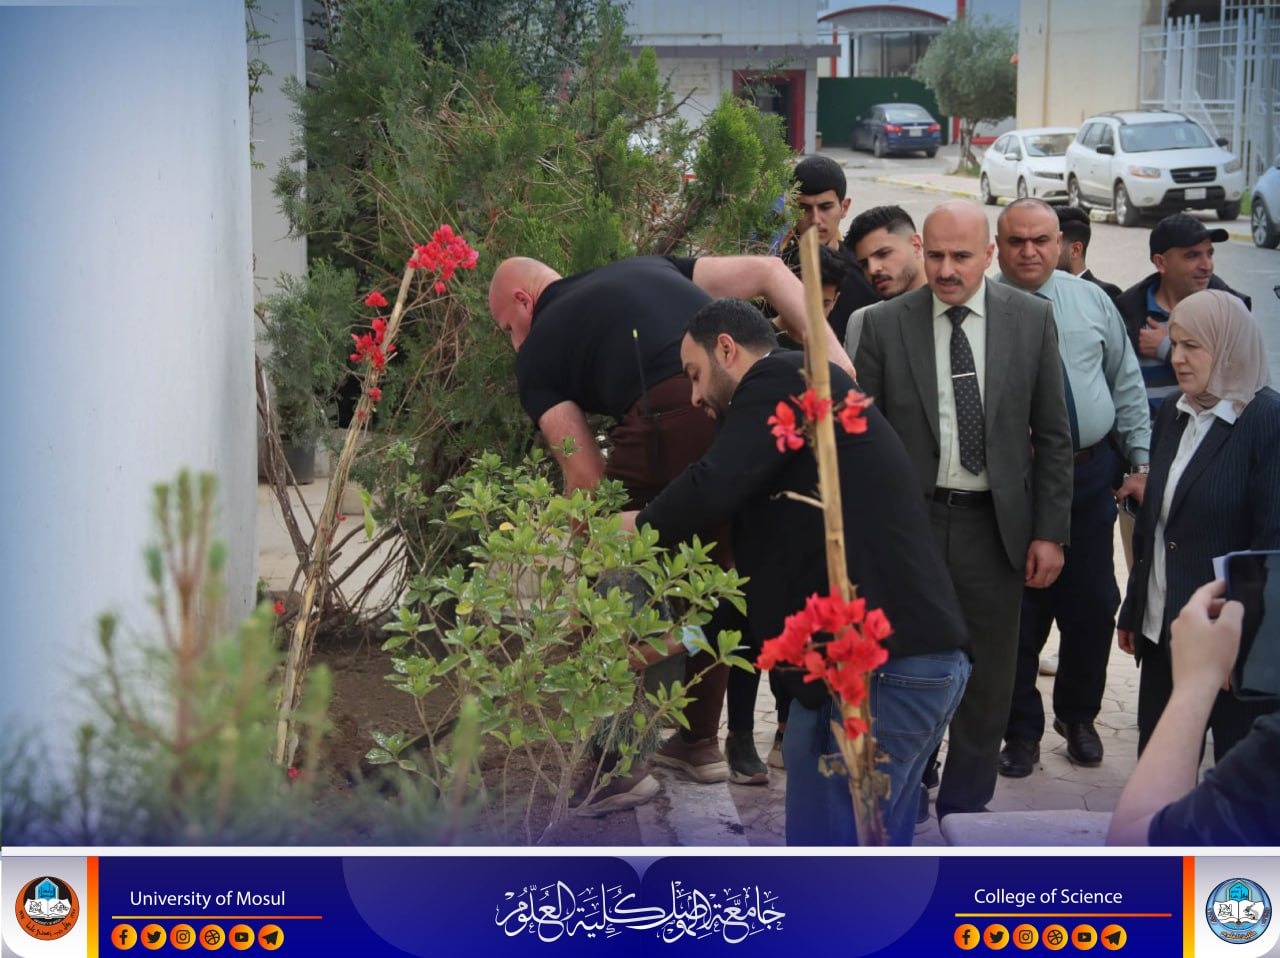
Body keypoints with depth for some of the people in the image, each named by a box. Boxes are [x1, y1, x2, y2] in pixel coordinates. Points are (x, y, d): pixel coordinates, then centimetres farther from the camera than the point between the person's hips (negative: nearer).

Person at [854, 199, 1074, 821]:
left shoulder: (1030, 318, -1)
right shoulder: (885, 324, -4)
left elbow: (1051, 435, 3)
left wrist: (1050, 532, -1)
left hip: (995, 526, 1)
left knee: (986, 680, 11)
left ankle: (963, 811, 27)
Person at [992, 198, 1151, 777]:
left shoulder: (1092, 301, 6)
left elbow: (1127, 385, 11)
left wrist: (1142, 462, 7)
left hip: (1090, 475, 3)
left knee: (1093, 606, 10)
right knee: (1018, 612, 5)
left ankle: (1078, 716, 31)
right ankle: (1021, 730, 22)